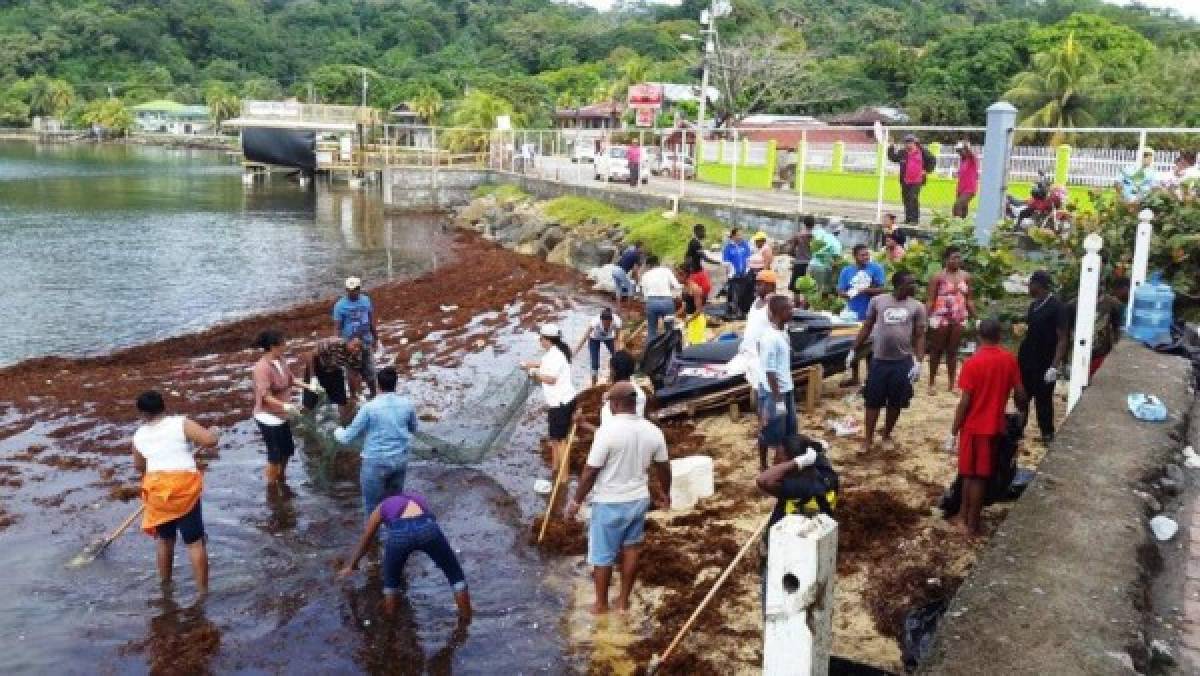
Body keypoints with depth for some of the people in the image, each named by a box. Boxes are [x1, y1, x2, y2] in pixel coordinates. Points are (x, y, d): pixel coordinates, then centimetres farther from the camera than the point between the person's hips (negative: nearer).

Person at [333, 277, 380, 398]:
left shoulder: (366, 300, -2)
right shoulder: (340, 305, -12)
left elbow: (372, 320, 9)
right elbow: (337, 327, -11)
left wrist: (376, 338, 12)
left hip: (366, 341, 3)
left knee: (369, 371, 10)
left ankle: (373, 395, 27)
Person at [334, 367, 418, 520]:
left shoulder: (370, 407, -16)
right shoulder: (407, 404, -4)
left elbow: (348, 437, -7)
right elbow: (413, 429, 14)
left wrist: (338, 432, 15)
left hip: (375, 462, -4)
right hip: (400, 460, 4)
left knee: (372, 506, 10)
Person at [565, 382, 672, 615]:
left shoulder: (608, 431, -22)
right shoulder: (653, 431, -5)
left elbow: (591, 471, -18)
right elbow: (663, 467, 8)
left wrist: (576, 501, -6)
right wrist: (665, 493, 26)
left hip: (610, 503, -5)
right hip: (639, 499, 5)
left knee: (602, 555, 12)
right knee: (631, 548, 22)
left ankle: (601, 604, 25)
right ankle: (623, 599, 31)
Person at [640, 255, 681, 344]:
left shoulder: (645, 275, 13)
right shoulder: (666, 270, 8)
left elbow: (644, 293, 8)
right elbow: (677, 287, 1)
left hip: (651, 302, 1)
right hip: (667, 301, -1)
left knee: (651, 331, 10)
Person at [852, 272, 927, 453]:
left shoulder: (917, 307, 2)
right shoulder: (878, 301, 2)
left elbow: (920, 336, 2)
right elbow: (866, 328, 9)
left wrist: (918, 362, -8)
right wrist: (853, 350, 6)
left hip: (903, 362, 0)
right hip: (879, 360, 0)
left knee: (895, 402, 9)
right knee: (873, 400, 4)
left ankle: (887, 436, 26)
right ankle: (868, 438, 14)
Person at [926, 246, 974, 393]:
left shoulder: (966, 276, 8)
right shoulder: (938, 277, -5)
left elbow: (969, 299, 12)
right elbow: (930, 300, -6)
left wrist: (974, 317, 7)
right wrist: (926, 318, -14)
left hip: (959, 318, 4)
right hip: (941, 316, -3)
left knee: (953, 350, 8)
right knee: (937, 350, 5)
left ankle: (951, 384, 15)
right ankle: (931, 383, 12)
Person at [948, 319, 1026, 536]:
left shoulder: (972, 363, -15)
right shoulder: (1009, 359, -3)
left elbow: (965, 402, -15)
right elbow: (1020, 394, 2)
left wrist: (954, 432, -7)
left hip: (973, 427, -3)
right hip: (994, 426, 3)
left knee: (969, 473, 12)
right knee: (981, 475, 9)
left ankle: (965, 513, 26)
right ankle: (973, 523, 14)